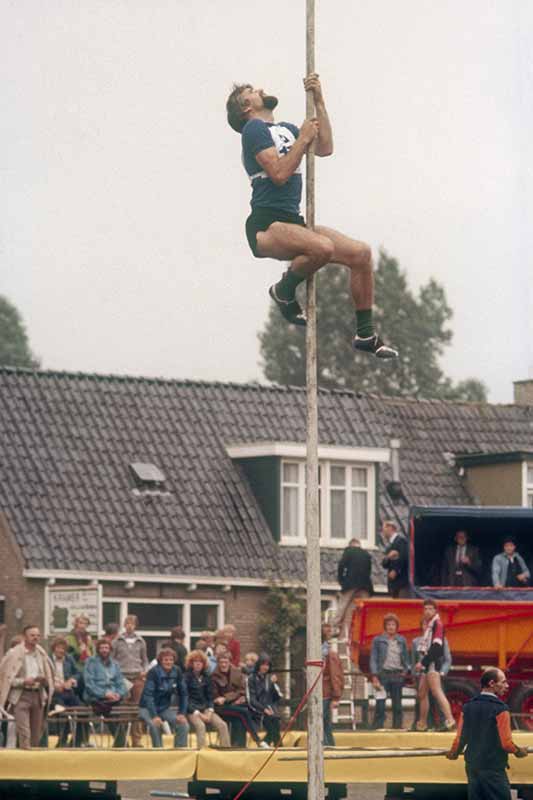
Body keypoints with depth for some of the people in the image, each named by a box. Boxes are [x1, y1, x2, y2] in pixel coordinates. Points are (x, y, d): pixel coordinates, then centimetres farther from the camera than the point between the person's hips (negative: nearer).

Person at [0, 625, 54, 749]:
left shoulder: (41, 654, 11)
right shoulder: (14, 654, -4)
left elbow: (48, 679, 19)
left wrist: (43, 680, -4)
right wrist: (24, 681, -18)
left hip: (38, 695, 5)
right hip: (21, 696, -5)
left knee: (36, 734, 7)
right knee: (24, 734, -16)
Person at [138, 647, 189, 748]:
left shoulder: (177, 672, -5)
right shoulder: (154, 672, -20)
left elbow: (183, 693, 3)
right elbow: (148, 695, -26)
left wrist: (182, 713, -8)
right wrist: (154, 716, -36)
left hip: (165, 708, 5)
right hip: (147, 708, -5)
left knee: (183, 725, -16)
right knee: (155, 725, -34)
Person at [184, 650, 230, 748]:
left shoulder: (205, 677, 13)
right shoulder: (186, 677, -4)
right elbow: (185, 699, -8)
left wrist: (210, 711, -3)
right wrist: (198, 714, -15)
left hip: (205, 709, 5)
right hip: (192, 711, -5)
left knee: (222, 725, -16)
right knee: (200, 726, -34)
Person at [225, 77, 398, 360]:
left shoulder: (287, 129, 23)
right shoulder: (254, 129, -4)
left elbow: (324, 148, 11)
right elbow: (279, 173, -16)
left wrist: (319, 101, 10)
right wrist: (303, 139, -11)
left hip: (291, 222, 9)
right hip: (266, 227, -9)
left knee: (361, 252, -2)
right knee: (323, 247, -36)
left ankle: (365, 334, 6)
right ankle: (284, 291, -8)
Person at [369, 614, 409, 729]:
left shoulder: (402, 640, 13)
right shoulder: (378, 640, 5)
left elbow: (406, 658, 18)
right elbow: (373, 659, 1)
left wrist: (405, 671, 2)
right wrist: (374, 677, -8)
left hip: (398, 675, 3)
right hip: (383, 674, -3)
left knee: (397, 705, 4)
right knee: (380, 704, -9)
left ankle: (397, 726, 8)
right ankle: (378, 727, -7)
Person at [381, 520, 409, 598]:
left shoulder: (401, 540, -4)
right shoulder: (389, 545, 20)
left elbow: (403, 557, -16)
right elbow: (384, 564, 14)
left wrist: (395, 571, -15)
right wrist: (388, 557, -7)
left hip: (402, 579, -8)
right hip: (393, 582, 8)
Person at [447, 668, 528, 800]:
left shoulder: (468, 707, 5)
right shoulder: (500, 709, -13)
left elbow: (460, 738, 7)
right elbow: (506, 743, -16)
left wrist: (454, 753, 26)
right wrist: (519, 752, 4)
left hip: (472, 768, 7)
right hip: (494, 769, -7)